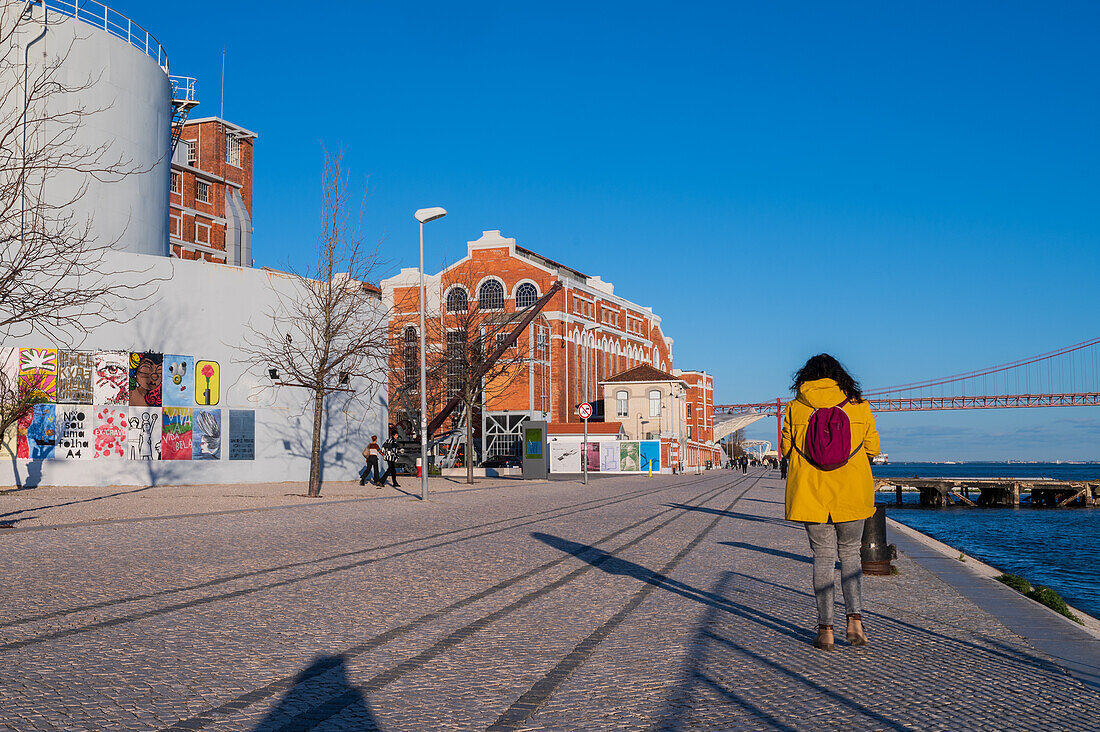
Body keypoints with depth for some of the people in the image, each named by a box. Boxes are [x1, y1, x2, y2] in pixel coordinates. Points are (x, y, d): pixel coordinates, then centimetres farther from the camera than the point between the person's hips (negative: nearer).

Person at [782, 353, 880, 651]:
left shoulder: (795, 408, -2)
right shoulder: (859, 406, 1)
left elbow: (786, 448, 4)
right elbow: (872, 448, 5)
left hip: (811, 493, -1)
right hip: (852, 493, 1)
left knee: (823, 557, 6)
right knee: (850, 553, 15)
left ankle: (825, 630, 5)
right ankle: (855, 619, 1)